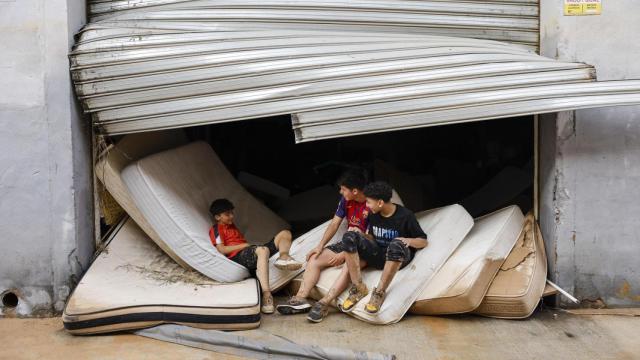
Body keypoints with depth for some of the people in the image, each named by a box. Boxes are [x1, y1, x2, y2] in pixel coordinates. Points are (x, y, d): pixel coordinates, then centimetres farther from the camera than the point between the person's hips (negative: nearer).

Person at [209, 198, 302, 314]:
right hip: (238, 256, -9)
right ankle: (266, 295, -54)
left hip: (252, 253, 9)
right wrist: (243, 245, -7)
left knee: (285, 233, 4)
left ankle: (283, 257, -31)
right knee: (263, 250, -44)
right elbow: (221, 250, -8)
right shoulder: (216, 229, 5)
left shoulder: (232, 226, 33)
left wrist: (248, 245, 8)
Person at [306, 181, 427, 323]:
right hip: (377, 252, 5)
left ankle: (379, 292, -29)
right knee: (350, 237, -21)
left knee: (396, 245, -43)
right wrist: (360, 235, -4)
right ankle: (358, 288, -23)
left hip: (397, 257, -5)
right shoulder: (373, 214, 4)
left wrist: (407, 240, -25)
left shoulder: (405, 215, -12)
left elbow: (423, 241, -5)